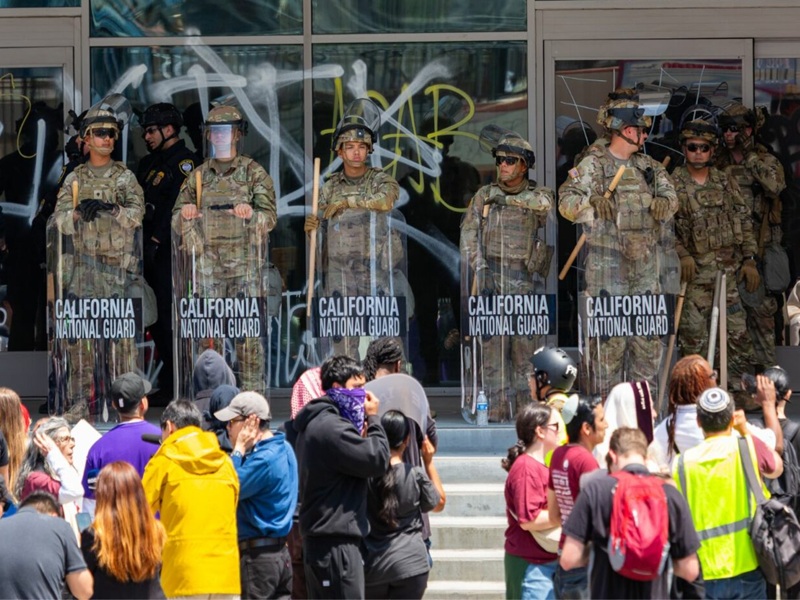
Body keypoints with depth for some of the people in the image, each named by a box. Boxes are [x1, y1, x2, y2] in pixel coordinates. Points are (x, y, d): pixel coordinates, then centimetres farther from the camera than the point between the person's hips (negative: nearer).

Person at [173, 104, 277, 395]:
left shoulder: (254, 173, 3)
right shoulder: (198, 176, 12)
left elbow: (269, 217, -5)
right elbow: (177, 223, 12)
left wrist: (251, 214, -28)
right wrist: (185, 214, -12)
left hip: (245, 264, -3)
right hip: (207, 266, 3)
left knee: (249, 334, -5)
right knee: (207, 332, 3)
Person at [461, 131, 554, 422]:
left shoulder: (539, 196, 9)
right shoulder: (484, 196, 12)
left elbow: (544, 202, -16)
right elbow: (469, 234, 5)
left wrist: (508, 199, -11)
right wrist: (478, 268, -7)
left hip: (525, 279, 0)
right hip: (490, 276, 0)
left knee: (525, 342, -2)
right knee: (493, 343, -5)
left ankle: (525, 406, 4)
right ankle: (498, 405, -4)